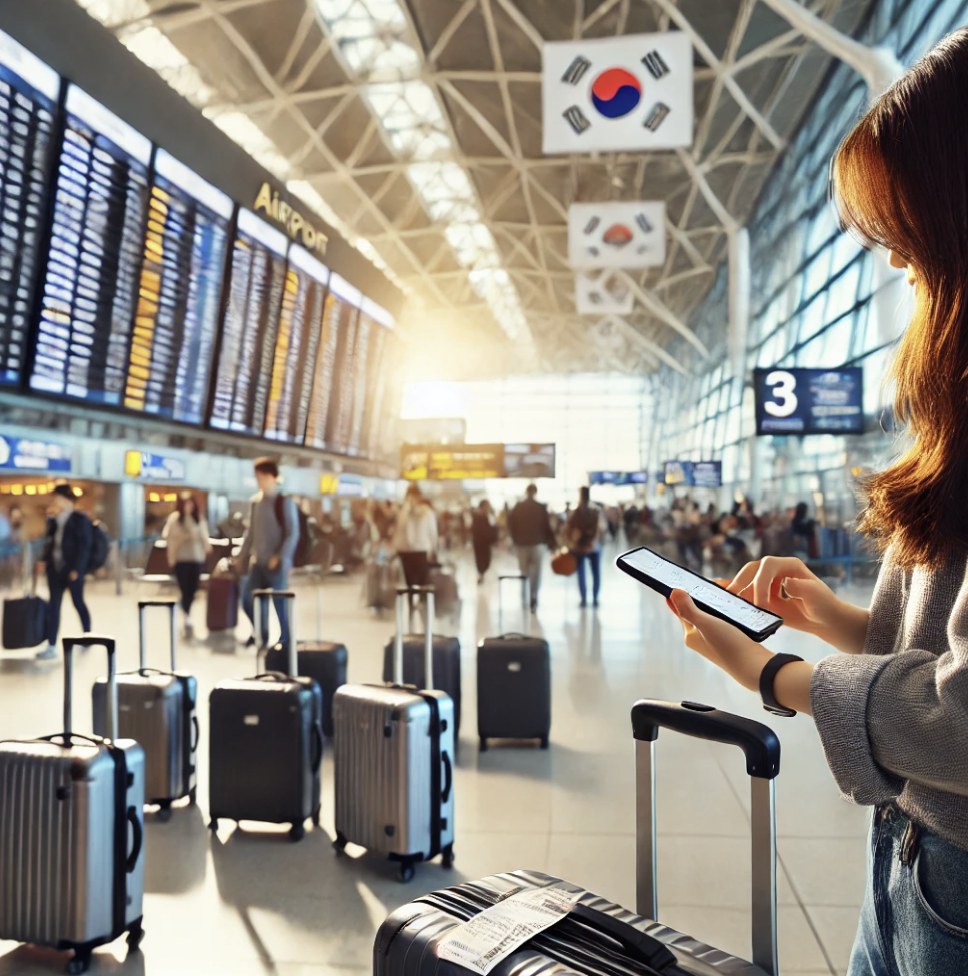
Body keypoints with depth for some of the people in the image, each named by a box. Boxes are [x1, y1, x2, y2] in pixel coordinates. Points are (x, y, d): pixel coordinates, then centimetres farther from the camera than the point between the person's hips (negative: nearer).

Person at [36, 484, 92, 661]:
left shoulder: (80, 520, -9)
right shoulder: (53, 520, 8)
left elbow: (84, 546, -12)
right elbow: (49, 543, 14)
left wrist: (76, 569, -17)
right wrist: (44, 560, 0)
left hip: (73, 569, -6)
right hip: (55, 568, 6)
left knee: (78, 603, 8)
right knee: (53, 606, 4)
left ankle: (87, 637, 29)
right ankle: (51, 646, 7)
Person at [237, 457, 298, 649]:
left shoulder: (284, 502, -8)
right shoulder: (256, 501, 9)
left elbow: (292, 534, -11)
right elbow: (251, 532, 16)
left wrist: (280, 558, -18)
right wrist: (243, 556, 13)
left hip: (275, 563, -6)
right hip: (257, 562, 6)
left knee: (279, 603, 0)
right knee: (247, 599, 6)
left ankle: (286, 641, 17)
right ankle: (261, 634, 28)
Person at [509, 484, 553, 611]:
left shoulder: (517, 507, 0)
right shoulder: (541, 508, -6)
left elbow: (510, 524, 4)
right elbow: (547, 526, -5)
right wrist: (550, 542, 4)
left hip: (521, 544, 2)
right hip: (537, 543, -2)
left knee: (524, 572, 11)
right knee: (535, 572, 4)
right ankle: (533, 599, -6)